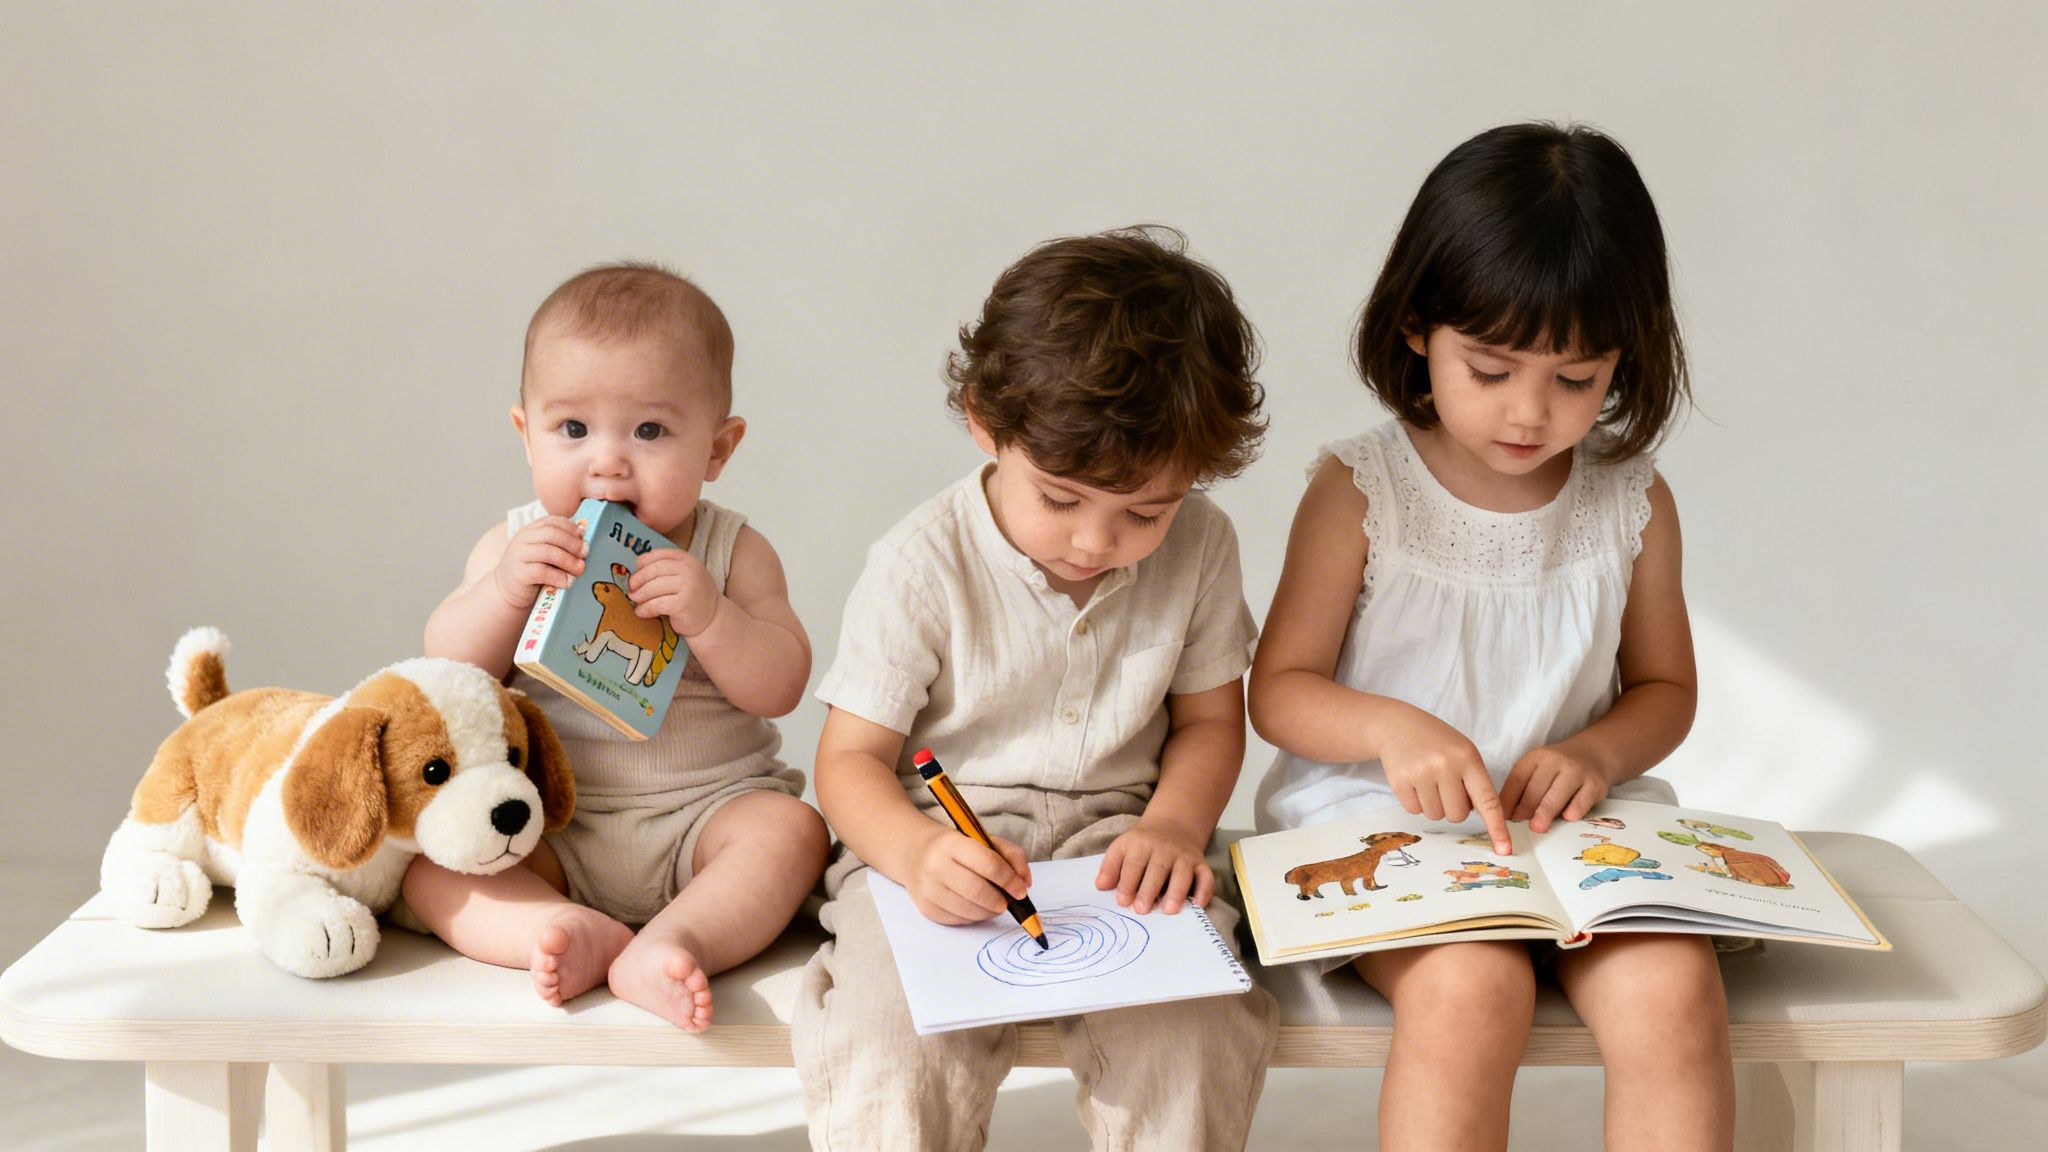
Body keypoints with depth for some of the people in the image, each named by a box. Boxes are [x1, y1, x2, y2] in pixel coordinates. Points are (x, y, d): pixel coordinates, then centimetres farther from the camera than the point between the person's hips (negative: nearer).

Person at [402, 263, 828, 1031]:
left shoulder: (732, 553, -1)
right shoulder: (516, 547, 4)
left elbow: (780, 688, -9)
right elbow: (448, 672, -4)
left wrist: (709, 615, -26)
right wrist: (505, 590, -22)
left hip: (705, 809, -1)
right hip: (549, 830, 1)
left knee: (790, 828, -28)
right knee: (430, 861, -20)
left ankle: (669, 943, -44)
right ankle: (567, 930, -41)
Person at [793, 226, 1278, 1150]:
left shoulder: (1198, 546, -1)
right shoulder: (922, 565, -11)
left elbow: (1208, 718, 12)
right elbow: (851, 758, -8)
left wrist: (1173, 826, -9)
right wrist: (918, 855, -29)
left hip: (1113, 839, 2)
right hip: (932, 837, -2)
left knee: (1187, 1030, -26)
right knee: (894, 1047, -29)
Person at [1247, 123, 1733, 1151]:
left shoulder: (1633, 505, 5)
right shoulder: (1358, 493, -4)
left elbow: (1665, 687, 16)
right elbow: (1279, 689, -2)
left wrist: (1597, 754, -7)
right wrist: (1389, 729, -23)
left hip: (1575, 825, 3)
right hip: (1382, 824, -3)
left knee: (1672, 987, -26)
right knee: (1470, 986, -33)